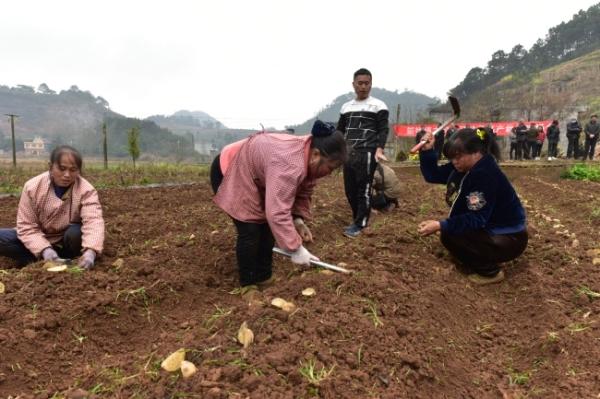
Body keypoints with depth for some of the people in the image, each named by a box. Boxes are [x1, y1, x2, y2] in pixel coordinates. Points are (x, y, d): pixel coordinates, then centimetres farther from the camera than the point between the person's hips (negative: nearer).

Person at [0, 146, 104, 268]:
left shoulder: (86, 190, -19)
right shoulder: (32, 187, -14)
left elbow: (93, 220, -34)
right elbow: (26, 226, -15)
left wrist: (90, 251, -54)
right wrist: (44, 249, -34)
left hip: (66, 243, -1)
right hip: (40, 240, 2)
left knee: (76, 233, -34)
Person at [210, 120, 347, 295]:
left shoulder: (308, 157, -9)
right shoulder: (289, 165, -38)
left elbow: (303, 193, 3)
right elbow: (277, 213, -40)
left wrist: (299, 219, -10)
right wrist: (295, 248, -35)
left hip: (252, 174, 9)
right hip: (229, 172, -9)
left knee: (266, 226, 8)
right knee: (250, 231, -11)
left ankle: (264, 278, 18)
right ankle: (248, 285, 4)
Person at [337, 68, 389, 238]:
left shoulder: (378, 105, 3)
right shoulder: (346, 107, 18)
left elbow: (383, 130, -3)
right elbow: (340, 131, 21)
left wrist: (379, 149, -19)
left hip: (367, 153, -5)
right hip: (348, 154, 5)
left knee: (363, 189, -5)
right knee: (350, 189, 7)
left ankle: (359, 224, 2)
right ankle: (358, 220, 20)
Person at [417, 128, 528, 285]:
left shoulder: (486, 175, -28)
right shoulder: (463, 166, -2)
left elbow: (477, 218, -31)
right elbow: (433, 175, 3)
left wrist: (441, 225, -38)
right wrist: (426, 150, -12)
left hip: (508, 238, -9)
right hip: (490, 228, 9)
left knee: (449, 235, -22)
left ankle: (490, 271, -5)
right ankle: (484, 260, 16)